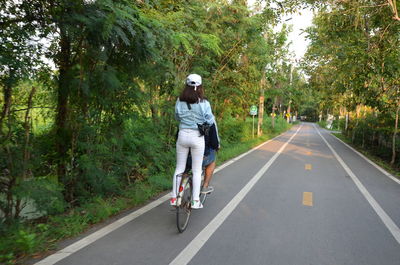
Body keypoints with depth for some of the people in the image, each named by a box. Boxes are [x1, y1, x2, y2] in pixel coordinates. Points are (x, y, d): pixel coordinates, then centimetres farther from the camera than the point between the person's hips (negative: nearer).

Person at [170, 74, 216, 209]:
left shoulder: (179, 101, -2)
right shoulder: (204, 103, -10)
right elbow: (210, 121, -5)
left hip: (183, 135, 3)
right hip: (197, 137, -2)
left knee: (179, 168, 13)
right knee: (197, 170, 7)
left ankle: (174, 197, 17)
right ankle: (195, 200, 11)